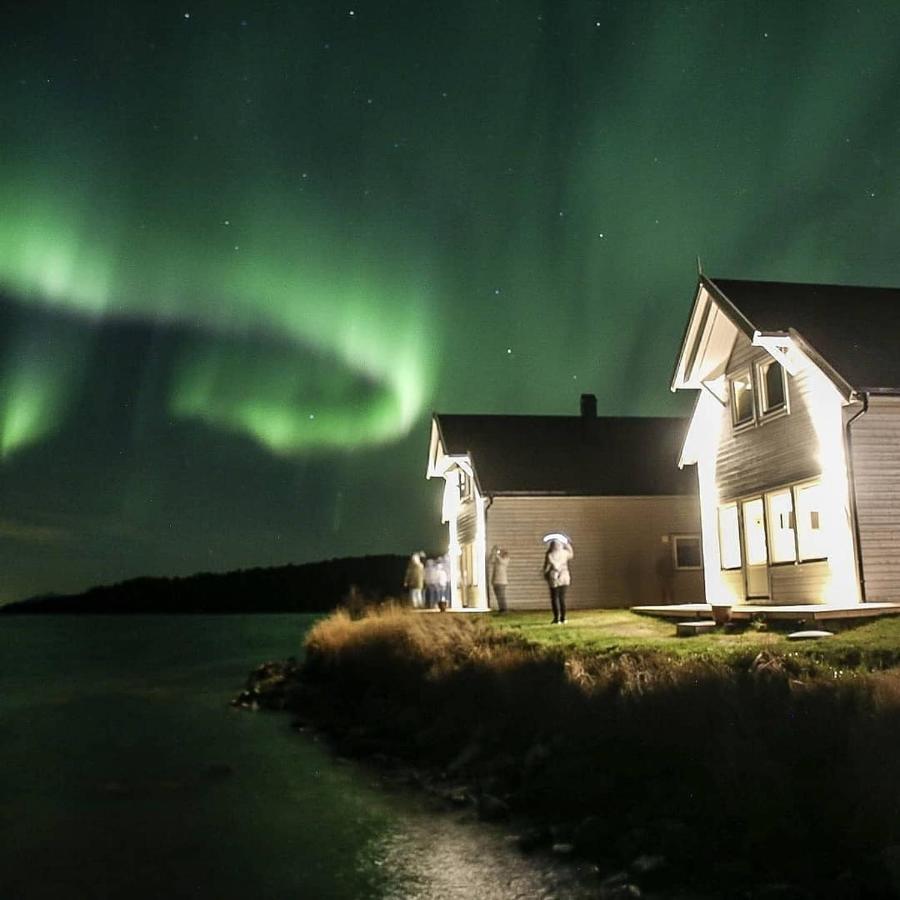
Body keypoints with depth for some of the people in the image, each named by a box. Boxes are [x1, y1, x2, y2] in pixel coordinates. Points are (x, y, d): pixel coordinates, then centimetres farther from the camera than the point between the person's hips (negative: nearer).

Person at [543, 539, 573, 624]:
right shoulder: (564, 553, 0)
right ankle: (563, 618, 12)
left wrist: (546, 576, 12)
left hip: (554, 579, -4)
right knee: (562, 598, 11)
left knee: (555, 599, 1)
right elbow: (571, 554, 23)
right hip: (564, 578, 4)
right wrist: (566, 543, 32)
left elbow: (546, 568, -8)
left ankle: (557, 619, -2)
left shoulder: (549, 556, -13)